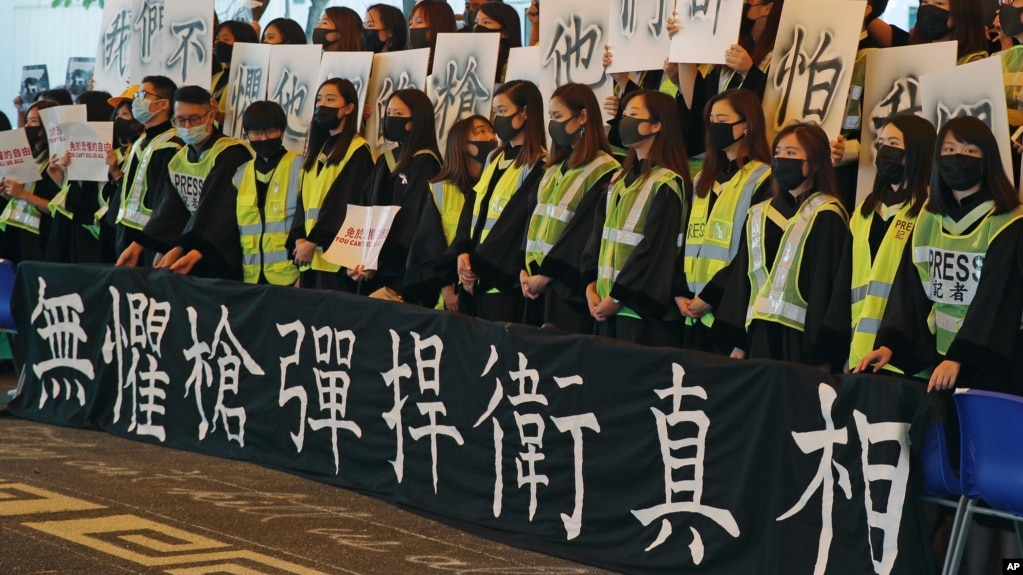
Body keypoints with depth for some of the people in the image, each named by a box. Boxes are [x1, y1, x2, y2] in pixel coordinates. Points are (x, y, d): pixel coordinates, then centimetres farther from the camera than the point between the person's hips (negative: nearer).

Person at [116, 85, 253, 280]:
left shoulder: (232, 155, -14)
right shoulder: (178, 160, 11)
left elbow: (217, 214, -23)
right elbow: (169, 210, 4)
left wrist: (180, 250, -32)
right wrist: (139, 246, -9)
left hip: (223, 259, -6)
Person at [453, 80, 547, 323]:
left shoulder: (537, 166, -9)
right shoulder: (495, 159, 16)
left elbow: (514, 223, -14)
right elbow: (473, 208, 11)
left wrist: (479, 265, -12)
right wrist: (463, 251, -5)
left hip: (504, 282, -7)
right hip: (478, 276, 7)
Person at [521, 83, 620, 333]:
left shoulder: (603, 171, -9)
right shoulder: (554, 168, 16)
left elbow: (584, 232, -14)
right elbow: (535, 220, 13)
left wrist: (545, 275, -14)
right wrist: (526, 270, 0)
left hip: (568, 286, -7)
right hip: (537, 282, 7)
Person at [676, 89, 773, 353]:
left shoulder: (763, 181, -5)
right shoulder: (704, 179, 17)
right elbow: (685, 240, 13)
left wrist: (711, 296, -14)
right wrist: (680, 292, -1)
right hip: (694, 311, 7)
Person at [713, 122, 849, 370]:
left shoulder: (826, 218, -4)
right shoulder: (759, 216, 14)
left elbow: (829, 285, -9)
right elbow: (742, 278, 14)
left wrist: (821, 356, -14)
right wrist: (737, 343, 8)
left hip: (803, 339, -6)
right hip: (759, 337, 6)